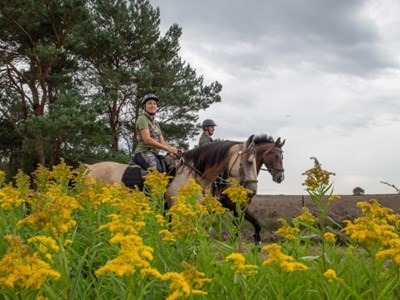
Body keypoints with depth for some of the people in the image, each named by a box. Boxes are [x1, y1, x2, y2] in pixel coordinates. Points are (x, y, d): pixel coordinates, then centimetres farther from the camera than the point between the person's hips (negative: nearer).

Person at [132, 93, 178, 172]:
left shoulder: (155, 123, 23)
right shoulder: (142, 119, -2)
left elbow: (162, 142, 20)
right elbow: (147, 140, -15)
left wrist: (173, 148, 0)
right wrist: (167, 148, -17)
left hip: (154, 153, 9)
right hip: (144, 152, -9)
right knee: (159, 170, -31)